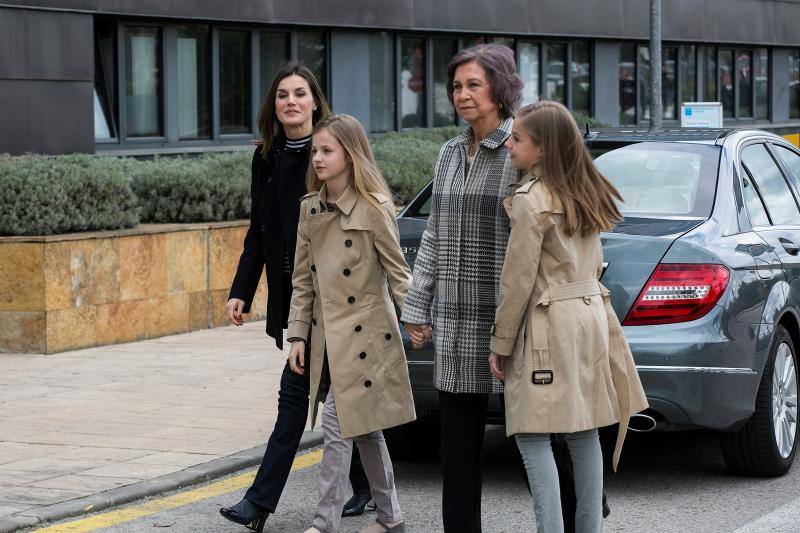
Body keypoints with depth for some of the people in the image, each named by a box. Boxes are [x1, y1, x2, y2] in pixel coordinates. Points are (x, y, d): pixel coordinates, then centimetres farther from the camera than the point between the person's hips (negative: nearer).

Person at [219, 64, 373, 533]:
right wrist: (242, 292, 7)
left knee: (296, 388, -7)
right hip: (289, 295, 6)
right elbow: (259, 232, 14)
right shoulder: (267, 158, 10)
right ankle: (364, 485, 22)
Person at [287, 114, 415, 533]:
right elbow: (302, 278, 10)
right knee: (364, 429, 13)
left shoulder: (374, 208, -10)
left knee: (337, 425, -10)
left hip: (364, 336, -6)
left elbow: (398, 271, -8)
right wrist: (298, 335, 6)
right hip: (326, 336, 6)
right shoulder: (310, 208, 8)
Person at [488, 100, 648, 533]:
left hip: (549, 324, -8)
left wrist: (500, 343, -6)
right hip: (591, 315, 9)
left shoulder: (531, 199, -14)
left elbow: (518, 280, -13)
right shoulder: (585, 193, 11)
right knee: (584, 433, 12)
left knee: (533, 436, -5)